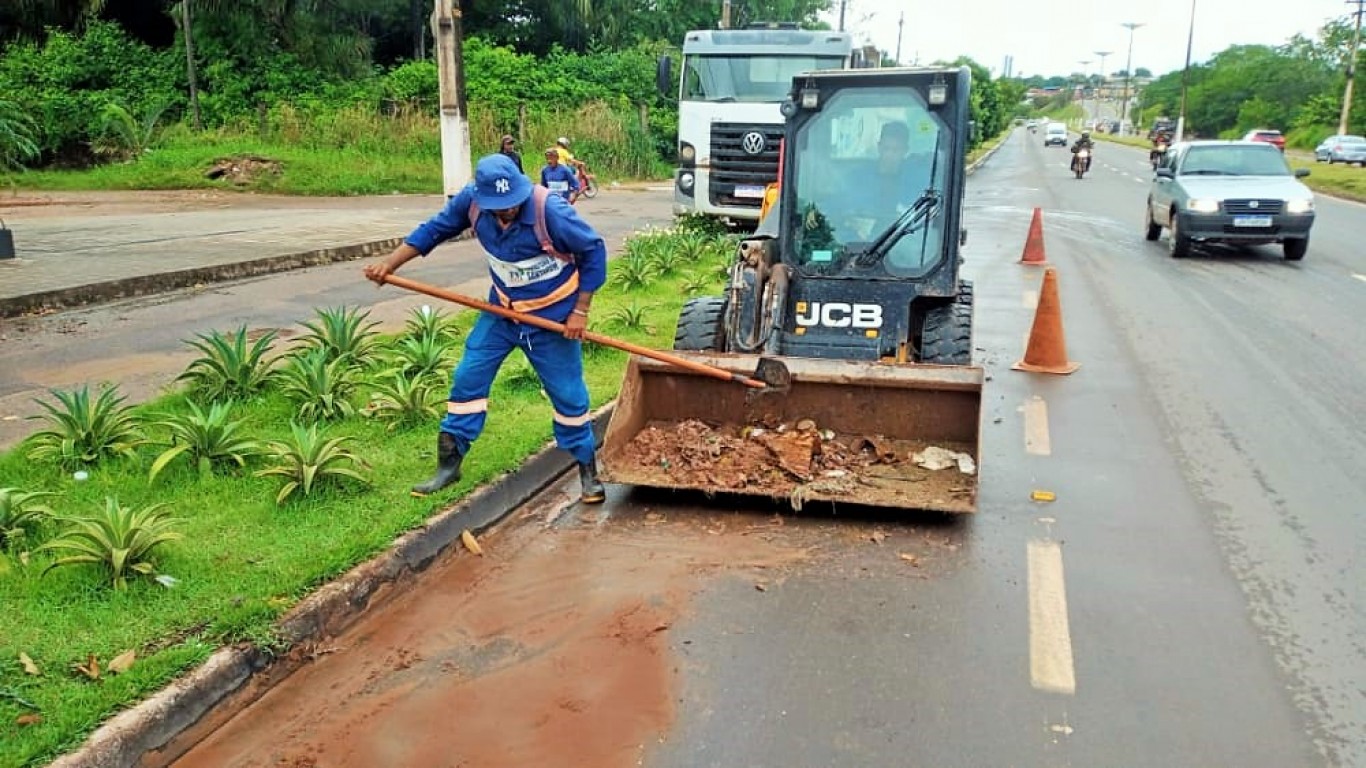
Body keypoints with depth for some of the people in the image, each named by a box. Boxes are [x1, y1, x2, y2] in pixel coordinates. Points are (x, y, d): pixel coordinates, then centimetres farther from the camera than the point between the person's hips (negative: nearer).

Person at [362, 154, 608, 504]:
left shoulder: (550, 210, -30)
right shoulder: (471, 200, -16)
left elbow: (594, 250, -18)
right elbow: (435, 229, 1)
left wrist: (580, 310, -16)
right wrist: (391, 262, -6)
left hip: (553, 316, -4)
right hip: (501, 310, 5)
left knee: (568, 393, 1)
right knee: (468, 378, 3)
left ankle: (588, 469, 19)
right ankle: (449, 464, 17)